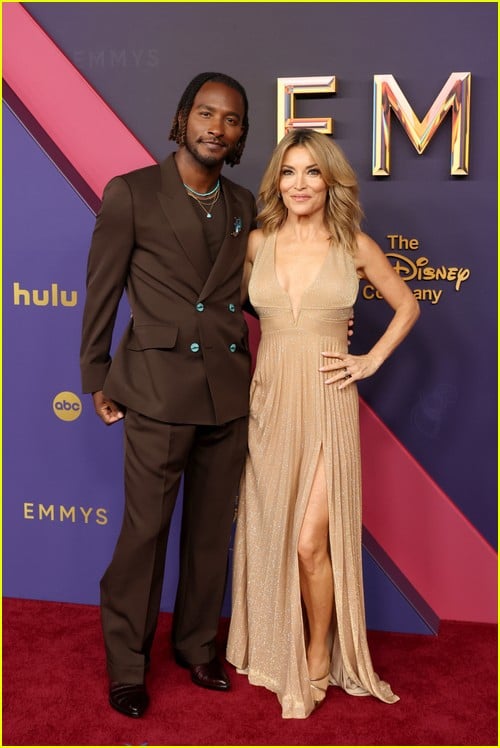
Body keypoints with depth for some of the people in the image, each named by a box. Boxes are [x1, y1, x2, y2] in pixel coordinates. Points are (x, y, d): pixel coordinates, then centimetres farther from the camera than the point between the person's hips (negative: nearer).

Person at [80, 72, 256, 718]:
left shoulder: (243, 206, 11)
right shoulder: (131, 193, -3)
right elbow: (101, 293, -1)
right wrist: (96, 379, 0)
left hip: (229, 392, 5)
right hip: (158, 390, -4)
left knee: (212, 532, 14)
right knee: (144, 532, 3)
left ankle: (197, 646, 34)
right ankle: (126, 664, 24)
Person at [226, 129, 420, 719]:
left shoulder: (354, 246, -1)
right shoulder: (257, 242, 5)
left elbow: (406, 305, 12)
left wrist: (372, 361, 2)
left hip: (326, 405, -3)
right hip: (270, 401, 3)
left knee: (311, 541, -7)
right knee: (271, 534, 11)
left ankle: (317, 660, 18)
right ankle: (276, 651, 31)